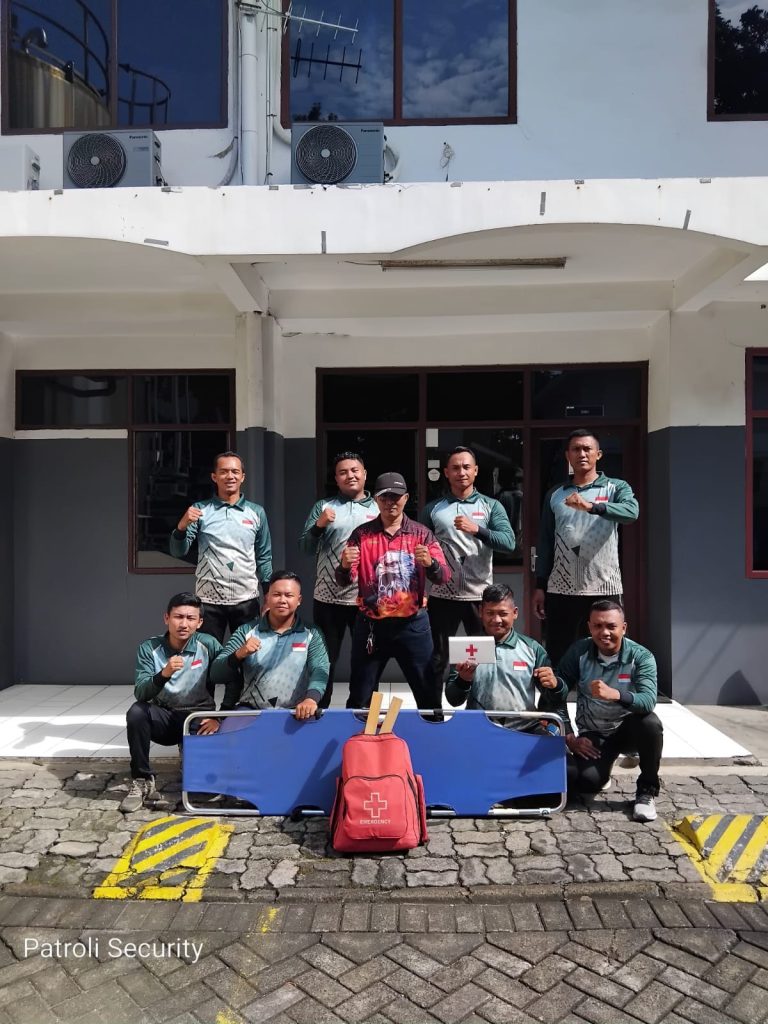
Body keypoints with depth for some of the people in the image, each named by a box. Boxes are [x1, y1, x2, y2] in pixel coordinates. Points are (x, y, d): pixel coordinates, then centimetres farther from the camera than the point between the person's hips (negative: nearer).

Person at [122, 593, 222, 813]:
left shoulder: (208, 645, -11)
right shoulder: (149, 648, -9)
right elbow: (141, 694, -20)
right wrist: (164, 674, -39)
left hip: (199, 718, -1)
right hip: (164, 717, 2)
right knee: (137, 711, -29)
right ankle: (142, 781, -13)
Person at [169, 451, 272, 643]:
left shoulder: (257, 512, 5)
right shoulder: (200, 510, 1)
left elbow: (264, 558, 8)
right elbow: (178, 552, -3)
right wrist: (182, 526, -22)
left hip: (246, 599, 1)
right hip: (208, 599, -1)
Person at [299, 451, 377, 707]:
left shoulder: (380, 508, 8)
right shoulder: (323, 506, 6)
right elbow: (306, 549, 1)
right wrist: (319, 525, -15)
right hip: (328, 597, -1)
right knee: (324, 660, 8)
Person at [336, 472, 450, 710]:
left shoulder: (421, 534, 1)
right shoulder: (361, 534, 1)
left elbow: (443, 577, -7)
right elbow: (345, 581, -3)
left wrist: (430, 563, -29)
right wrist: (345, 567, -26)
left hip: (412, 624, 0)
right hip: (370, 625, 0)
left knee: (429, 695, 8)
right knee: (359, 699, 10)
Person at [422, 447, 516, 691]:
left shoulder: (491, 506, 3)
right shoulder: (433, 508, 5)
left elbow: (509, 543, -10)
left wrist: (476, 529, -24)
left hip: (480, 596, 0)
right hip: (442, 596, 1)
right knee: (437, 660, 8)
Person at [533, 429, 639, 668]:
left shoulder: (616, 488, 4)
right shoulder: (555, 494, 11)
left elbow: (631, 512, -19)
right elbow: (545, 543, 11)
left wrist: (591, 506, -35)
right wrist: (540, 586, 5)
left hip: (605, 588, -2)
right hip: (561, 590, 2)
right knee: (558, 658, 5)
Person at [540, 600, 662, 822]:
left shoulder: (641, 656, -16)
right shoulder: (579, 652, -11)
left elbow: (648, 701, -32)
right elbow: (556, 697, -7)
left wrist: (615, 694, -50)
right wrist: (570, 738, -12)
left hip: (628, 727, 0)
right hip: (593, 734, 1)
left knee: (650, 723, -35)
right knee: (588, 781, -27)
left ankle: (647, 790, -9)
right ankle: (604, 765, 14)